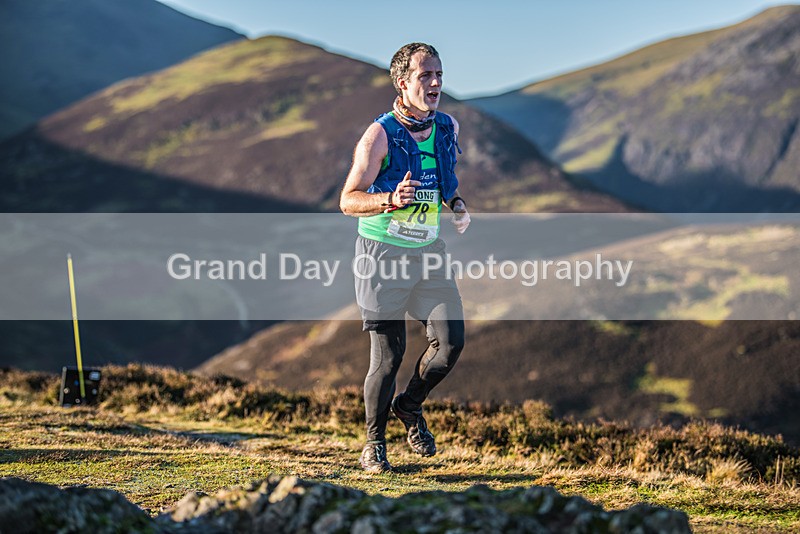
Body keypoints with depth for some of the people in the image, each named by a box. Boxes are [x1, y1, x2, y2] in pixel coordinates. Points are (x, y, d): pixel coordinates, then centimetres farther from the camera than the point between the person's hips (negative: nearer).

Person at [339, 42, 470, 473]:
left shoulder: (448, 128, 4)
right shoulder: (380, 135, -13)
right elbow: (348, 200, -13)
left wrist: (456, 204, 1)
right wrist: (392, 200, -31)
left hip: (428, 251, 5)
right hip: (383, 253, -5)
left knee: (451, 341, -6)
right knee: (388, 354, -1)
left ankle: (410, 406, 22)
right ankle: (374, 444, 18)